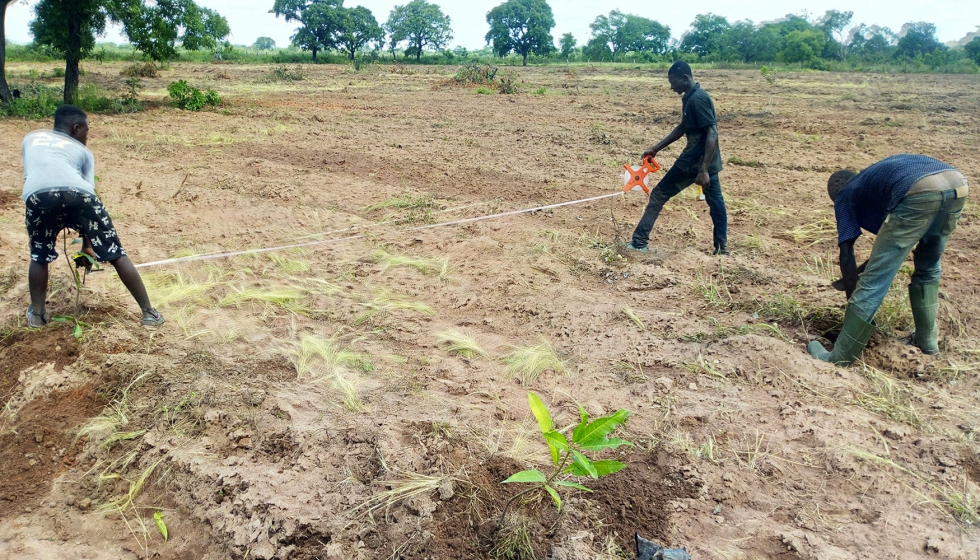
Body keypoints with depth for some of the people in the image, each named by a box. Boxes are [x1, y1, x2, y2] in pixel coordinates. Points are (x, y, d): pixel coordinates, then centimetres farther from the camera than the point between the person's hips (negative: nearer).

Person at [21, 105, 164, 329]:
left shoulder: (31, 138, 37)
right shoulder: (82, 151, 30)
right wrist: (87, 243, 35)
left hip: (38, 197, 1)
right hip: (77, 195, -1)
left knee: (40, 256, 29)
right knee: (117, 254, 12)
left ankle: (37, 314, 33)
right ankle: (149, 313, 15)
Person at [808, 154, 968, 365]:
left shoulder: (845, 195, 23)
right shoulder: (874, 176, 41)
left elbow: (846, 255, 15)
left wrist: (853, 301, 20)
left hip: (920, 193, -7)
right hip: (958, 184, 7)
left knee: (874, 281, 0)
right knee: (928, 267, 29)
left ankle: (839, 357, 4)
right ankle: (927, 341, 39)